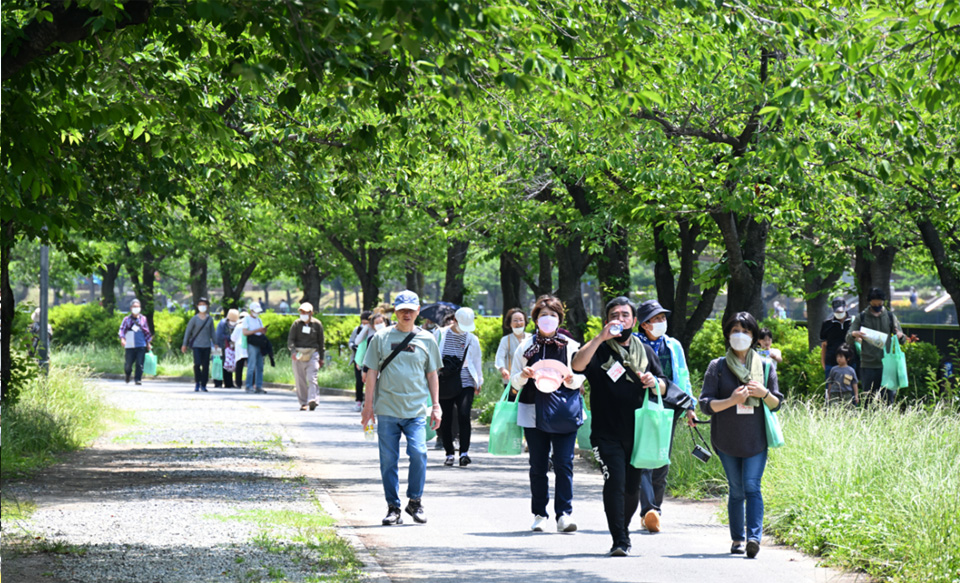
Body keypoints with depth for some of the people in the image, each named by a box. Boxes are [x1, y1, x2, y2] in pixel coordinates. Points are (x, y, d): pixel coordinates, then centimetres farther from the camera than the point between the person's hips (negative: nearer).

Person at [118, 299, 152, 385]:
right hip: (130, 346, -1)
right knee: (128, 363, 5)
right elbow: (122, 329, -1)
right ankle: (127, 374, 35)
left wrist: (148, 343, 16)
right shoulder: (127, 319, 4)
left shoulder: (143, 319, 9)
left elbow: (147, 332, 16)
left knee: (140, 363, -9)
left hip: (141, 346, 1)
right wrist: (122, 338, -20)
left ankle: (137, 379, -4)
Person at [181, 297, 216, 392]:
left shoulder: (210, 319, 8)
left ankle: (203, 385, 10)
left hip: (207, 345, 3)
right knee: (197, 364, -16)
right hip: (196, 345, -3)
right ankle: (197, 383, 2)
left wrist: (215, 343, 15)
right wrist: (185, 344, 4)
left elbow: (212, 333, 17)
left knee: (206, 365, 1)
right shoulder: (194, 319, 0)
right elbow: (188, 332, 4)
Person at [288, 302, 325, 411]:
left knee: (311, 378, -15)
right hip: (298, 354, 2)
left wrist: (321, 358, 14)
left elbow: (320, 342, 13)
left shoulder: (317, 324, 5)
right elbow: (290, 339, 0)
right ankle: (303, 403, 9)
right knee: (300, 380, 2)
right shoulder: (296, 323, 5)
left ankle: (313, 400, -24)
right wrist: (293, 351, -18)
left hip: (312, 353, -2)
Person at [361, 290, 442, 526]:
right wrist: (368, 405, 3)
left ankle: (415, 501, 4)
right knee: (388, 460, 0)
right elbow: (372, 372, 7)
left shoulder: (427, 339, 9)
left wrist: (436, 406, 10)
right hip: (387, 409, 0)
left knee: (418, 453, -14)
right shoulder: (381, 338, 6)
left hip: (416, 410, 0)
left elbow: (432, 374, 14)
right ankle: (393, 508, 10)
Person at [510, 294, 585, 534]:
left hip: (564, 413, -1)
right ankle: (539, 514, 12)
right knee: (538, 466, 5)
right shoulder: (526, 346, 9)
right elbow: (514, 380, 10)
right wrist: (523, 376, -12)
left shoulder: (570, 346, 6)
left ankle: (564, 514, -10)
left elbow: (580, 378, 8)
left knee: (564, 464, -9)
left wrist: (571, 380, -15)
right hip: (534, 413, 2)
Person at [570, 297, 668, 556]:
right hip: (607, 434, -4)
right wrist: (601, 337, -27)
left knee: (632, 487, 11)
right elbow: (577, 365, -20)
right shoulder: (599, 349, 1)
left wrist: (654, 382, -7)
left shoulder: (646, 351, 14)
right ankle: (619, 541, -13)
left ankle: (624, 529, 33)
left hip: (638, 433, 4)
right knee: (615, 483, -15)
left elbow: (663, 388, 18)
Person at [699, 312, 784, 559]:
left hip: (756, 438, 0)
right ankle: (737, 539, 11)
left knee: (752, 486, -12)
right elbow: (705, 403, -1)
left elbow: (777, 403, 10)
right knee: (736, 490, 4)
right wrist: (731, 401, -18)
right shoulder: (717, 367, 4)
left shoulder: (765, 366, 8)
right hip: (727, 438, 0)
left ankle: (754, 536, -20)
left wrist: (764, 393, -11)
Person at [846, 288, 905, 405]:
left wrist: (900, 336, -15)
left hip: (886, 365, 1)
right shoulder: (861, 317, 7)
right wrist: (853, 335, -21)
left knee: (888, 398, -2)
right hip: (867, 365, 0)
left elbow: (902, 340, 10)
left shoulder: (890, 316, 11)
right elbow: (848, 340, 3)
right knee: (868, 400, 1)